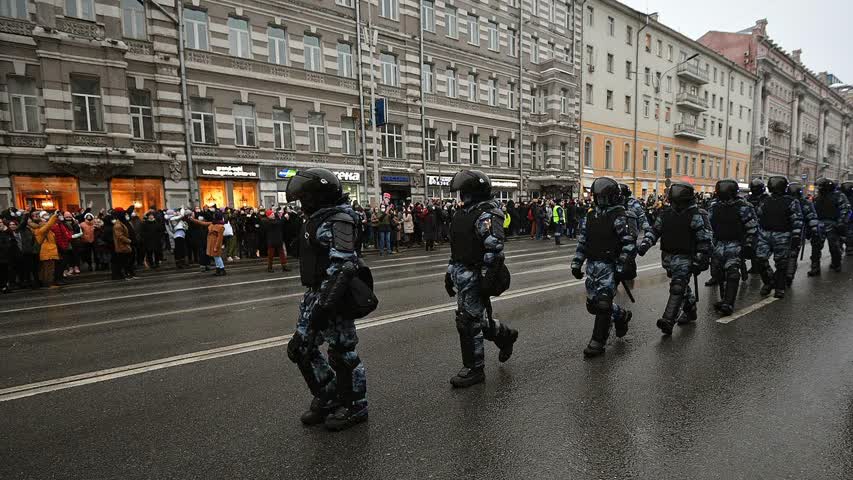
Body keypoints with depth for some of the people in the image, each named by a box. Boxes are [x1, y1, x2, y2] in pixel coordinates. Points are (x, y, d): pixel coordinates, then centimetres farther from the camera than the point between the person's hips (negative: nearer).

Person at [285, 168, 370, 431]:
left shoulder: (338, 220, -17)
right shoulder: (317, 219, 13)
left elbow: (341, 267, -25)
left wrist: (325, 306, -28)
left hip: (333, 298, -10)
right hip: (315, 294, 10)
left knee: (342, 351, 4)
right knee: (300, 348, 15)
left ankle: (355, 406, 24)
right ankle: (328, 399, 32)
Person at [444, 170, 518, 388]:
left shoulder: (487, 215, -15)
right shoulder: (464, 213, 14)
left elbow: (494, 251, -21)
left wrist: (487, 280, -23)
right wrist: (450, 272, 20)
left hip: (474, 278, -9)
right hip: (462, 276, 9)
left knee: (469, 322, 0)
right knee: (475, 318, 19)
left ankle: (474, 370, 16)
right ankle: (505, 335, 43)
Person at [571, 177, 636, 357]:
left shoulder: (619, 216, -8)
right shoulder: (591, 215, 10)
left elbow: (629, 243, -13)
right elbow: (582, 241, 14)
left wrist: (622, 268, -16)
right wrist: (576, 264, 10)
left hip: (610, 266, -6)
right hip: (592, 265, 6)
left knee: (603, 302, -8)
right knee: (593, 304, 10)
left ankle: (598, 342, 6)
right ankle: (622, 315, 38)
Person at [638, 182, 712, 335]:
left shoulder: (696, 215, -8)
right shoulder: (665, 213, 6)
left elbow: (704, 240, -8)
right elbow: (654, 230, 13)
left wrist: (700, 261, -11)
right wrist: (645, 243, -4)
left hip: (685, 257, -6)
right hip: (668, 256, 6)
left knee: (678, 287, -13)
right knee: (682, 285, 20)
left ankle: (668, 321, -18)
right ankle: (690, 310, 39)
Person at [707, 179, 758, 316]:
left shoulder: (742, 207, -8)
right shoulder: (714, 206, 5)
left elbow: (752, 228, -4)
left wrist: (749, 245, -7)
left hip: (735, 243, -5)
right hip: (718, 243, 5)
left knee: (732, 273, -14)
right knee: (717, 272, 7)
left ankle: (728, 304, -16)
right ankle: (725, 299, 22)